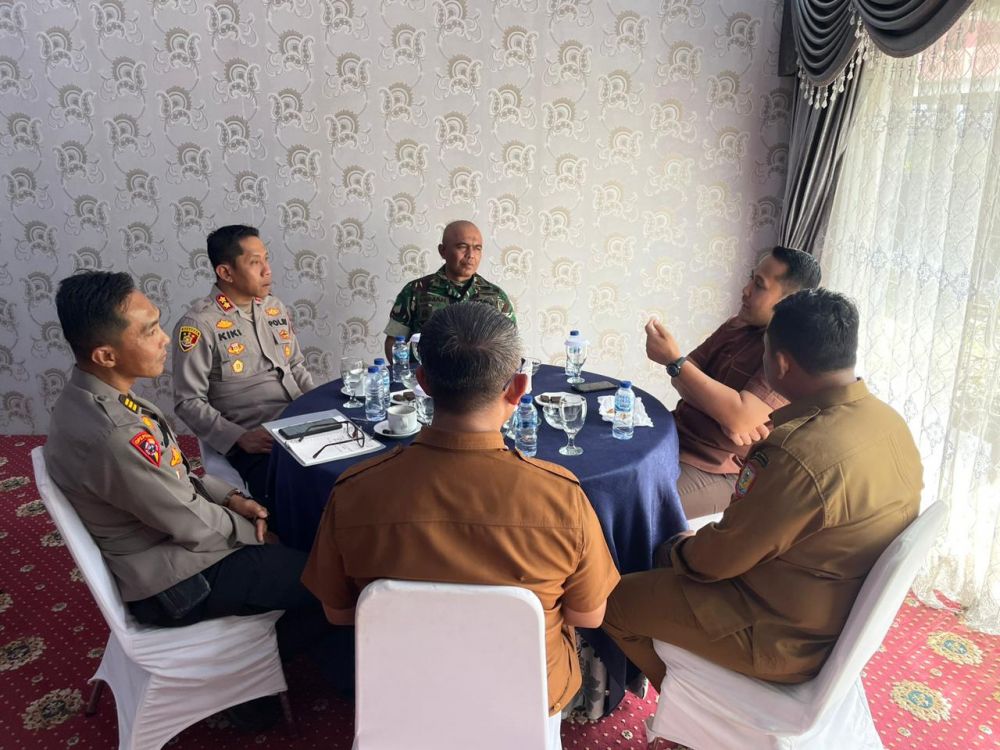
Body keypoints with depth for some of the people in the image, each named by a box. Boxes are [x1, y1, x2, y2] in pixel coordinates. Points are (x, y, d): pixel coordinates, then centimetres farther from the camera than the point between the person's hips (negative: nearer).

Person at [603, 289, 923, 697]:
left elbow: (719, 557, -21)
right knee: (685, 554, 24)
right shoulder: (891, 422, -6)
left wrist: (680, 548, -1)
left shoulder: (798, 453, -34)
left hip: (788, 640, -9)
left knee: (616, 601, 3)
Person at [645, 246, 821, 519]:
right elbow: (686, 377, 5)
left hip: (718, 469, -8)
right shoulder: (737, 325, 7)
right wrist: (725, 412, -16)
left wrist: (673, 360, -27)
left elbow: (740, 418, -28)